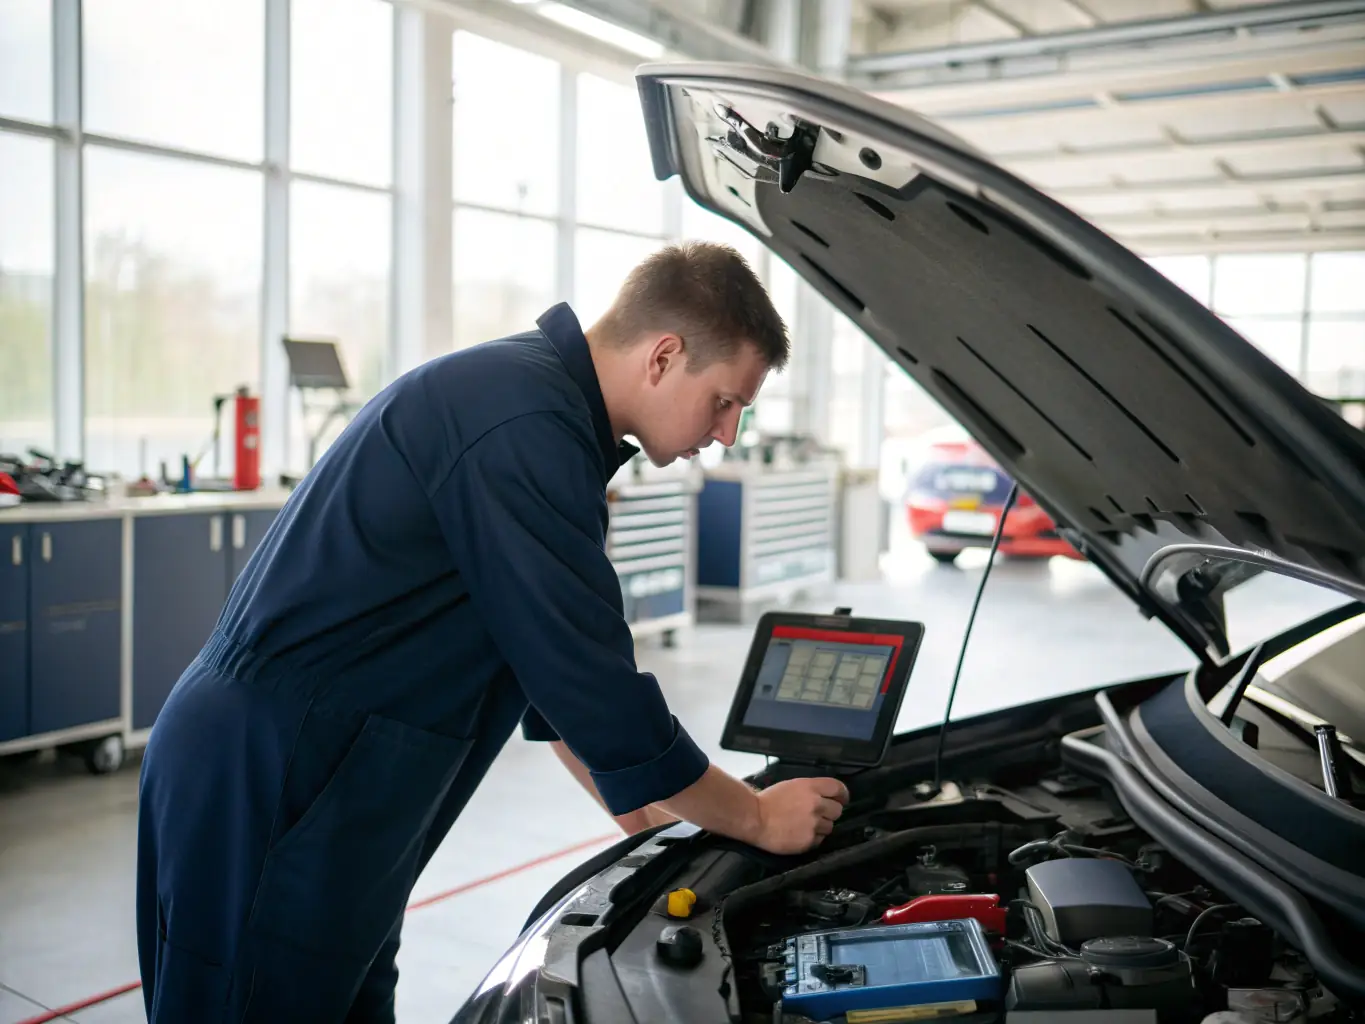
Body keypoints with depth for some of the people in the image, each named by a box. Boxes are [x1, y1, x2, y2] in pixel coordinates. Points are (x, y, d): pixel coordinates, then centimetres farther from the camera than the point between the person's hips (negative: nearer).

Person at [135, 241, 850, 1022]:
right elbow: (595, 685, -20)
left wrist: (646, 817, 16)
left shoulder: (528, 392, 10)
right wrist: (756, 818, -6)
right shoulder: (526, 426, -22)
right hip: (261, 787, -10)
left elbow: (553, 656, 17)